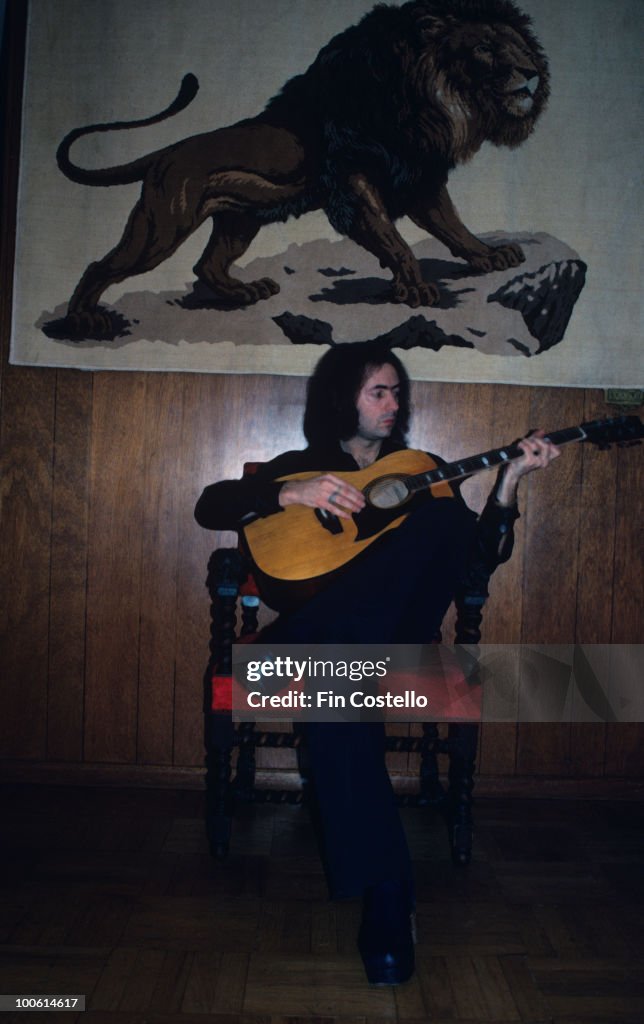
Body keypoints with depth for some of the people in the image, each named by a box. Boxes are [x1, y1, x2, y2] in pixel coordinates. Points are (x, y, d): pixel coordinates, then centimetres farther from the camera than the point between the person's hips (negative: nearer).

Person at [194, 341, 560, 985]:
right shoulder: (301, 467, 15)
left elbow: (481, 559, 6)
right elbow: (210, 507, 2)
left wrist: (508, 481, -8)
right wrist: (292, 494, -12)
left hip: (395, 631, 1)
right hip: (315, 636, -1)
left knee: (447, 516, -24)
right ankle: (385, 900, -31)